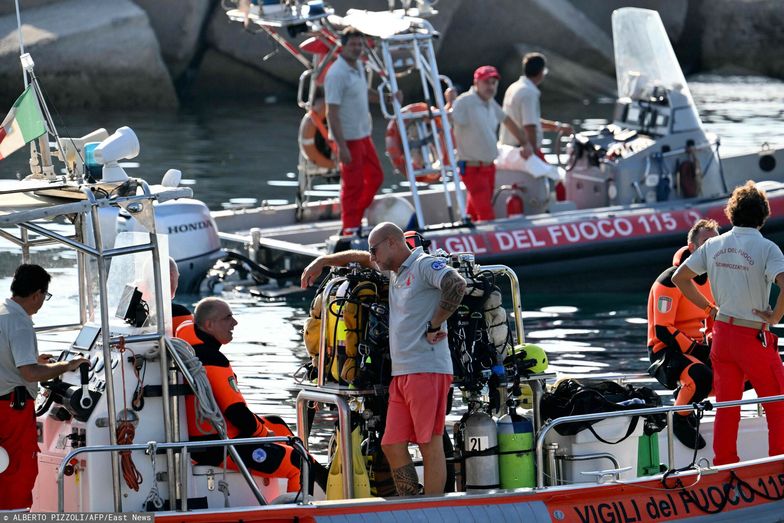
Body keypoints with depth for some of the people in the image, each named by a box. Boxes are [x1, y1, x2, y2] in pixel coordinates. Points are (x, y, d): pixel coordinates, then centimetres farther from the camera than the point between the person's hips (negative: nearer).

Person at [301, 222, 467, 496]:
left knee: (430, 444, -8)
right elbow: (358, 258, 40)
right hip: (400, 374, 9)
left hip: (427, 369, -9)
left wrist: (433, 325, -17)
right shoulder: (396, 272, 22)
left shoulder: (425, 265, -5)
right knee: (392, 446, 4)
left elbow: (457, 285, -23)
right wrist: (322, 261, 37)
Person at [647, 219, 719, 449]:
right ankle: (681, 418, -9)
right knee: (701, 376, -38)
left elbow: (716, 321, 21)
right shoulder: (671, 281, -16)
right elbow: (663, 331, -19)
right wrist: (695, 350, -22)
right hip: (669, 351, -8)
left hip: (701, 348, 8)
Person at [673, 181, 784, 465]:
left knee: (726, 404, 13)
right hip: (754, 335, -5)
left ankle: (723, 463, 16)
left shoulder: (714, 245, 3)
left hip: (722, 332, 5)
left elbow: (680, 277, 10)